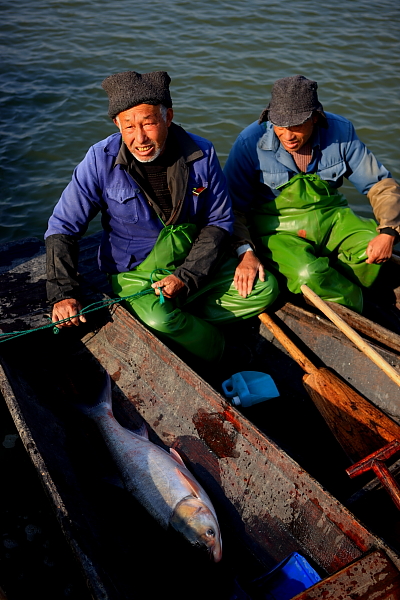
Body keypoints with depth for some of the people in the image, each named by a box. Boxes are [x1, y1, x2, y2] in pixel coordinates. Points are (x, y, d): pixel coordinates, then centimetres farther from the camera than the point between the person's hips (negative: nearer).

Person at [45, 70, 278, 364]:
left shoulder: (201, 153, -10)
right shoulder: (101, 160, -14)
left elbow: (220, 222, -3)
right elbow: (63, 228, -8)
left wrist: (185, 277, -16)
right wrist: (63, 293, -20)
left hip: (196, 261, 3)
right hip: (135, 271, -2)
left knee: (265, 289, -12)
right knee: (158, 320, -33)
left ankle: (183, 320, -5)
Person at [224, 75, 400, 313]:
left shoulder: (340, 132, -7)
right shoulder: (252, 142, -14)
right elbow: (232, 205, -12)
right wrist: (246, 252, -29)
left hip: (331, 218, 3)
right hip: (276, 227, -3)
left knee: (371, 248, -25)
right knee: (308, 274, -32)